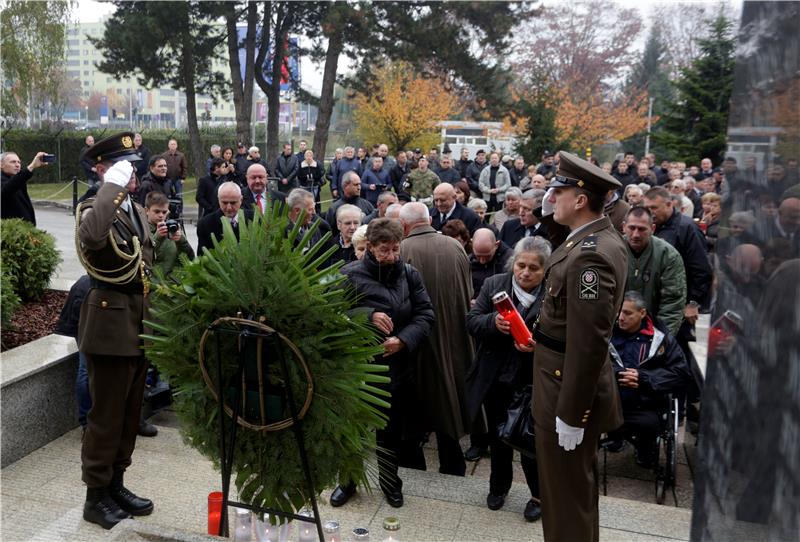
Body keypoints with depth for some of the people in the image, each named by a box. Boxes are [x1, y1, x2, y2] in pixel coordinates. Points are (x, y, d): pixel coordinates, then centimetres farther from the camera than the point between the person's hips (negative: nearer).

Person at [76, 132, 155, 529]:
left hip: (139, 321, 8)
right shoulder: (93, 209, -13)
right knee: (106, 415, 2)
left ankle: (115, 484, 31)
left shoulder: (137, 210, 13)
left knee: (130, 412, 17)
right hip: (111, 321, -8)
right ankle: (96, 497, 18)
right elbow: (93, 235, -39)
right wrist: (113, 185, -29)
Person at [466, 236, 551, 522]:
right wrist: (493, 321, -25)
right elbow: (471, 321, -5)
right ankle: (499, 485, 44)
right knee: (498, 435, 20)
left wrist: (539, 345, -29)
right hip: (496, 380, 3)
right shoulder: (493, 284, -3)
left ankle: (539, 495, 33)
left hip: (532, 383, -3)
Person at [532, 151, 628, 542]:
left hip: (568, 389, -10)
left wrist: (571, 414, -22)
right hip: (567, 381, 10)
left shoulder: (591, 256, -28)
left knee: (566, 494, 9)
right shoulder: (598, 237, 4)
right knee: (577, 486, 27)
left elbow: (588, 343, -27)